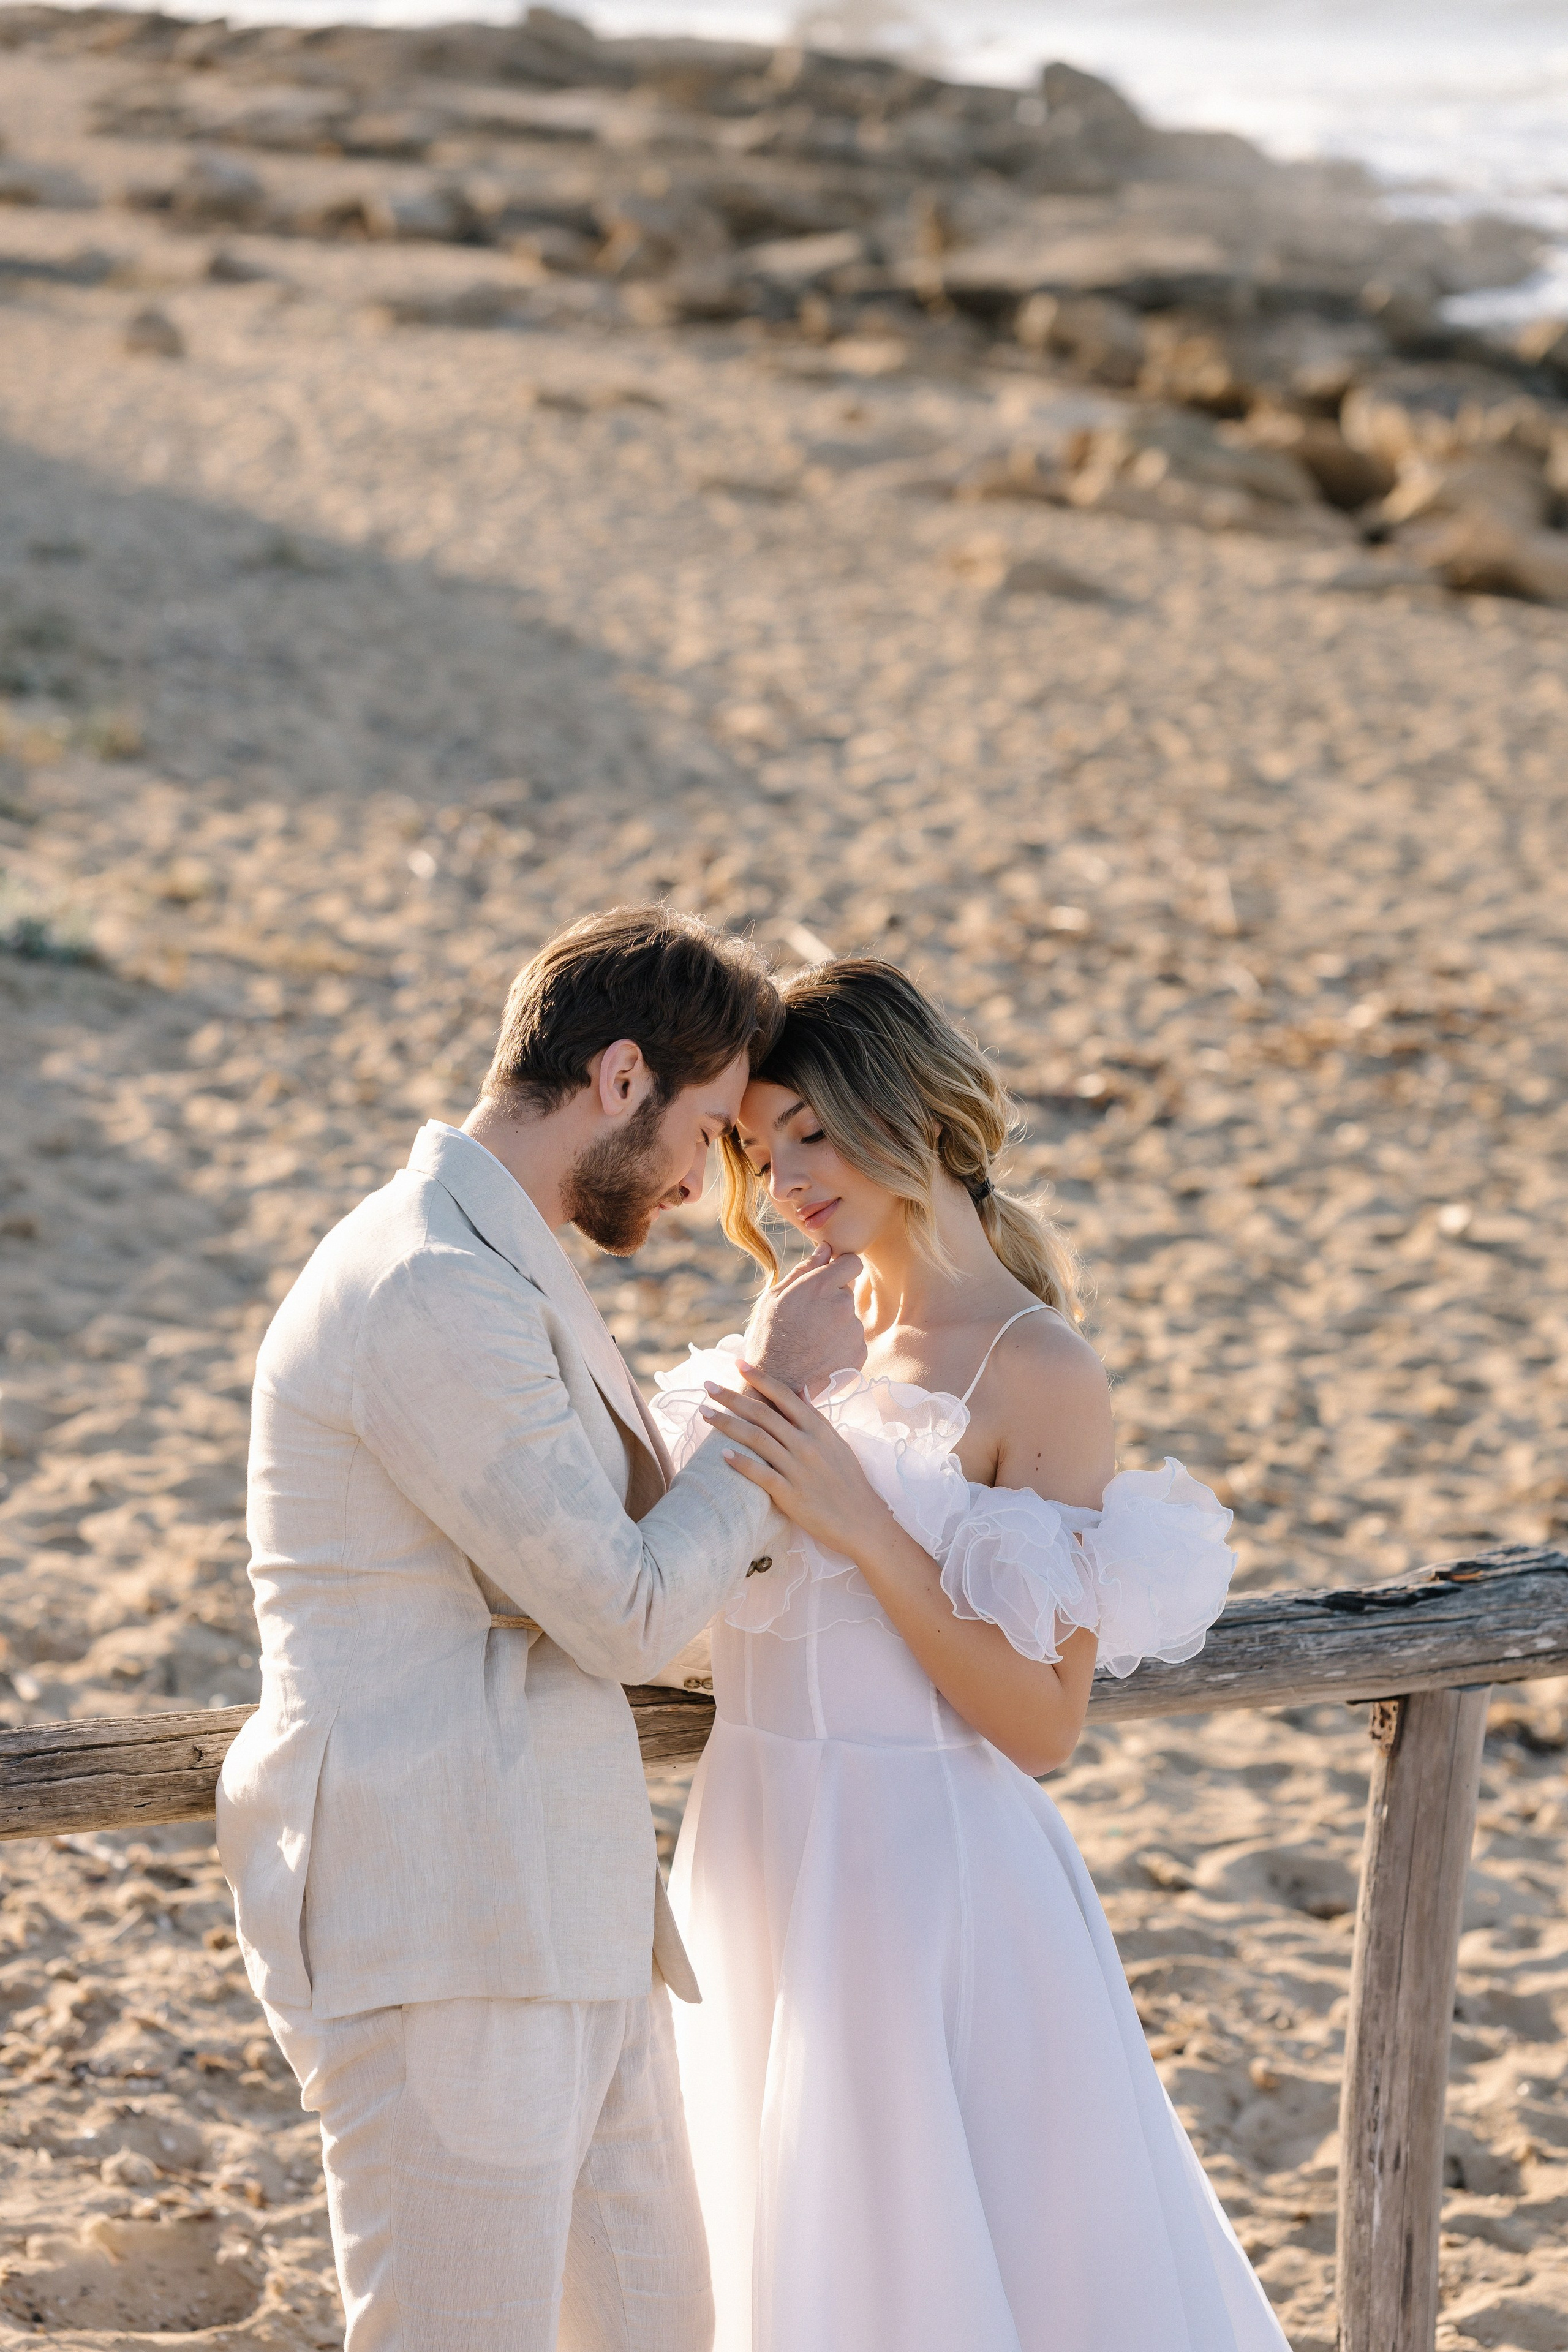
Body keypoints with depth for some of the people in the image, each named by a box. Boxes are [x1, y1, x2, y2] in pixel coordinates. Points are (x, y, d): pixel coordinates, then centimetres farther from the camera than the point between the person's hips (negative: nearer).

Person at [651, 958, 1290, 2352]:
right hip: (766, 1865, 7)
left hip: (924, 1871, -7)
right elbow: (708, 1595, 12)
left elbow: (1044, 1724, -16)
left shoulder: (1041, 1374, -13)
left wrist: (862, 1527, -22)